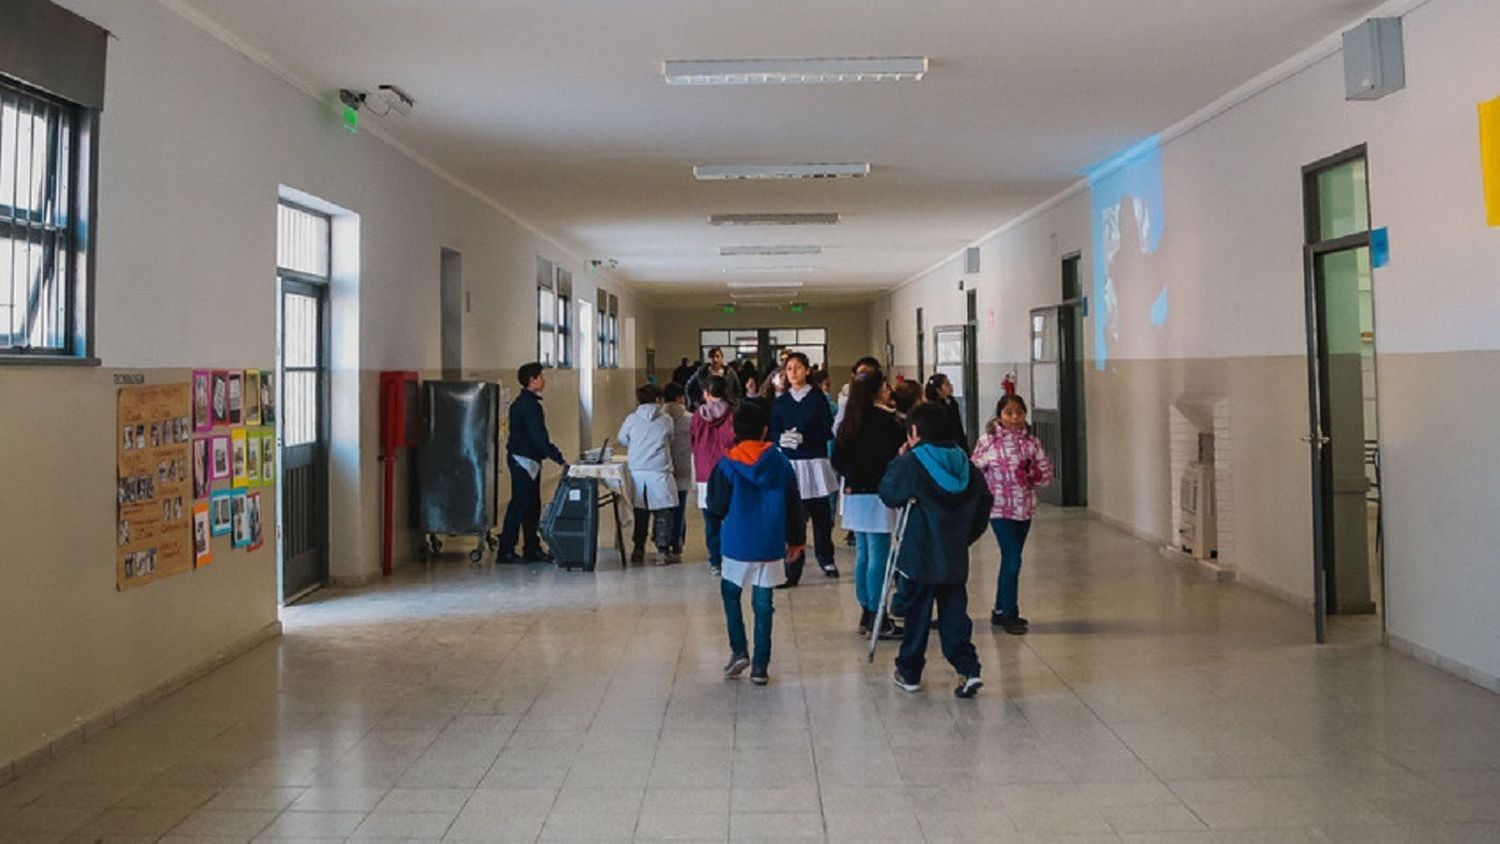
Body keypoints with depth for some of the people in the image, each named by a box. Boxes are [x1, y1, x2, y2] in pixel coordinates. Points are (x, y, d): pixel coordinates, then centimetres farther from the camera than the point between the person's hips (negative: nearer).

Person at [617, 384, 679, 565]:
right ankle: (663, 551, 5)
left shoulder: (631, 420, 0)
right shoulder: (666, 420, -4)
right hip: (659, 473, -3)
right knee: (662, 513, 4)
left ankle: (638, 550, 17)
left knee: (640, 512, 12)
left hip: (637, 473, 3)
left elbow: (621, 440, 13)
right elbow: (670, 442, 8)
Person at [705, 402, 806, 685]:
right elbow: (794, 504, 3)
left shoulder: (727, 464, -9)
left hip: (737, 543, -1)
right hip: (771, 545, 2)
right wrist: (796, 539, 14)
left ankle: (739, 651, 7)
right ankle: (760, 666, 10)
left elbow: (717, 507, -5)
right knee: (763, 604, 7)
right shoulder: (780, 462, -3)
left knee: (731, 594, 19)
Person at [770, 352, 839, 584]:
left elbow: (828, 430, -3)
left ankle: (826, 560, 29)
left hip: (815, 462, -1)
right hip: (789, 463, 1)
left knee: (821, 514, 8)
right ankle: (793, 570, -3)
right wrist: (782, 438, -15)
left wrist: (803, 437, -17)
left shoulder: (817, 398, 2)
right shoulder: (780, 402, 9)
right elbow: (773, 432, 7)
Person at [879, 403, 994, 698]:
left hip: (920, 557, -4)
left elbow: (889, 494, -2)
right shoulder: (963, 462, 5)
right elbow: (984, 501, 11)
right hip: (955, 556, 4)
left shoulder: (910, 463, -12)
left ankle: (909, 673, 18)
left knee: (917, 613, 7)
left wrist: (896, 463, 8)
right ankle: (968, 670, -3)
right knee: (954, 613, 9)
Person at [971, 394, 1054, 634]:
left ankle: (1000, 611, 25)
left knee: (1011, 560, 12)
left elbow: (1046, 472, 7)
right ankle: (1010, 615, 2)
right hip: (1000, 508, -4)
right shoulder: (987, 442, -6)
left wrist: (1033, 474, -12)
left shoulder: (1032, 441, 4)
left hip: (1025, 508, 4)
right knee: (1012, 559, -10)